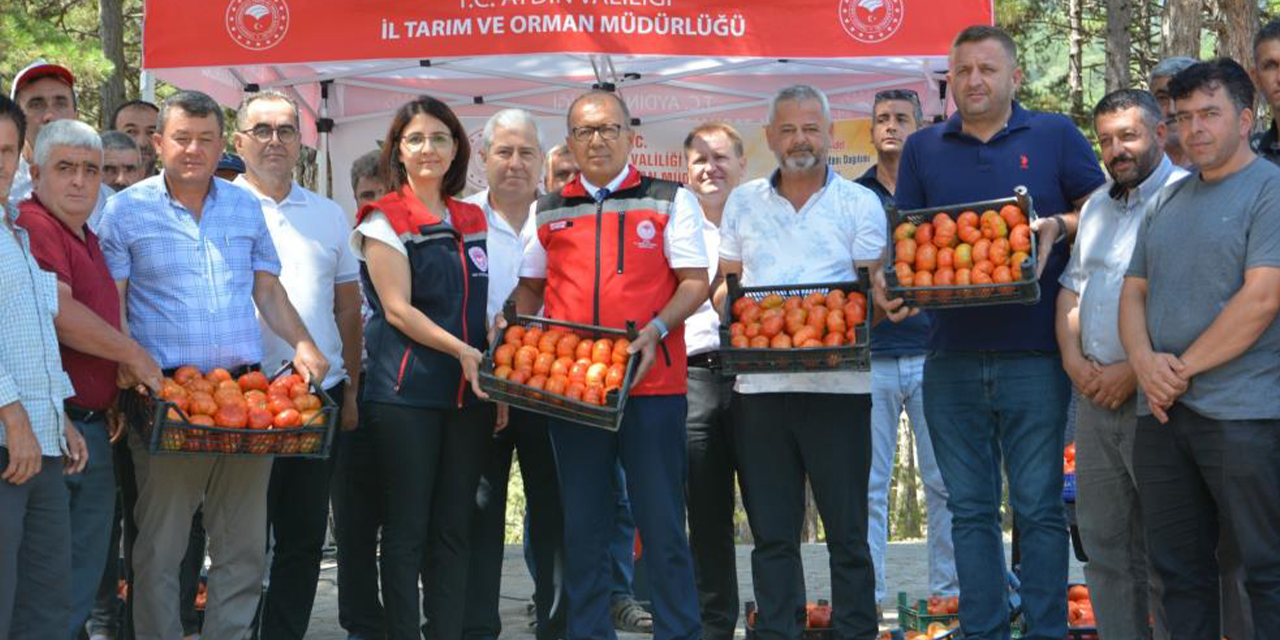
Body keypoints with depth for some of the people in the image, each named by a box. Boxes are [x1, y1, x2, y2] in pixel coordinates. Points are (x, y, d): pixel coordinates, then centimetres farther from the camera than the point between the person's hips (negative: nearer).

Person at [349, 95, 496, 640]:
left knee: (455, 527, 7)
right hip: (406, 390, -5)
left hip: (468, 392, 5)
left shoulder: (473, 221, 14)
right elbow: (397, 309, -10)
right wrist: (463, 351, -20)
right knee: (407, 526, -2)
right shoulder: (385, 220, -2)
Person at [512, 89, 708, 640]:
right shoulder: (549, 211, 15)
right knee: (583, 526, 9)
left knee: (662, 522, -1)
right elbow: (530, 287, 22)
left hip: (651, 383, -3)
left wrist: (656, 330, -17)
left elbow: (694, 281, 0)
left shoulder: (669, 200, 5)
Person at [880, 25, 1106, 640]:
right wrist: (890, 285, -8)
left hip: (1034, 356, -2)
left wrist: (1058, 227, -13)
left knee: (1039, 508, 0)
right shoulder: (923, 149, 12)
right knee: (970, 509, 7)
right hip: (951, 357, 3)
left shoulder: (1055, 135, 6)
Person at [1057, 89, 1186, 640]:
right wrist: (1073, 358, 4)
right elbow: (1072, 285, 20)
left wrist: (1133, 372, -18)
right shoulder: (1097, 205, 17)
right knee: (1104, 540, 11)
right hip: (1095, 394, 8)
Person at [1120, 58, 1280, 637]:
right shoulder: (1168, 202, 18)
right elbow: (1134, 290, 16)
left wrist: (1182, 370, -11)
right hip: (1161, 414, 7)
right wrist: (1145, 362, -5)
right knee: (1178, 567, 11)